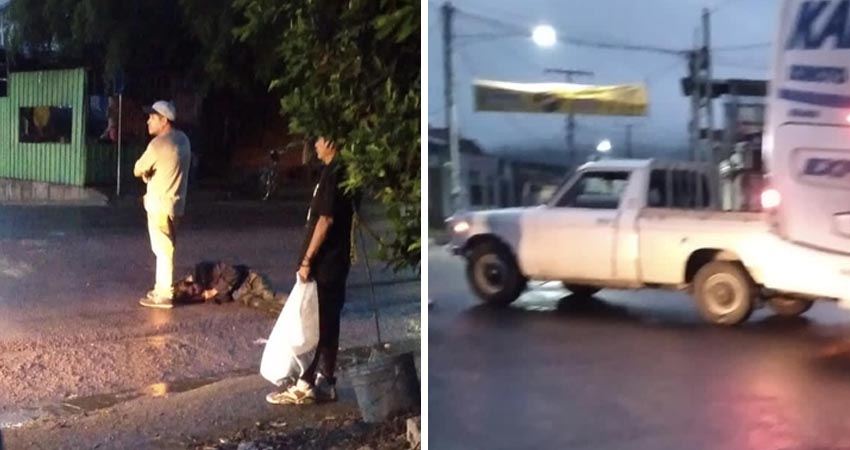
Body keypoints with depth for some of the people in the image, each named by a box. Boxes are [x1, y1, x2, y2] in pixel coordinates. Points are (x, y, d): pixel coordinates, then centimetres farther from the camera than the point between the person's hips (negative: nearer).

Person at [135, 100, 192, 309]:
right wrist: (152, 173, 4)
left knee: (163, 250, -2)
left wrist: (147, 173, 10)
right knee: (165, 248, 17)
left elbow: (138, 171, -10)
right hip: (174, 202, 9)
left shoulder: (158, 144, -20)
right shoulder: (182, 139, 7)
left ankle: (164, 295, 4)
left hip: (160, 204, -9)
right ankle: (161, 288, 26)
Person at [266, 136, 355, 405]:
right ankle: (324, 382, 17)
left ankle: (306, 385, 1)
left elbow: (325, 220, -21)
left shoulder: (332, 173, -16)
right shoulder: (339, 172, 13)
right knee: (326, 325, 12)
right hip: (332, 263, 10)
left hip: (324, 264, -10)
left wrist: (307, 260, -18)